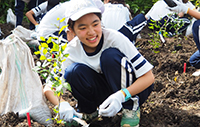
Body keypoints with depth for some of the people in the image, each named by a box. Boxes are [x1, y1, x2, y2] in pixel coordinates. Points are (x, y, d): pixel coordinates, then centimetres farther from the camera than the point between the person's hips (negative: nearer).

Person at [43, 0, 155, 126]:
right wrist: (62, 104, -36)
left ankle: (130, 108, -13)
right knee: (74, 71, -25)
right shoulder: (71, 51, -15)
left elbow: (149, 76, -25)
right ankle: (88, 111, 1)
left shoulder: (114, 38, -25)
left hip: (134, 89, -2)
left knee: (110, 55, -30)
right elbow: (50, 87, -12)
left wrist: (121, 96, -41)